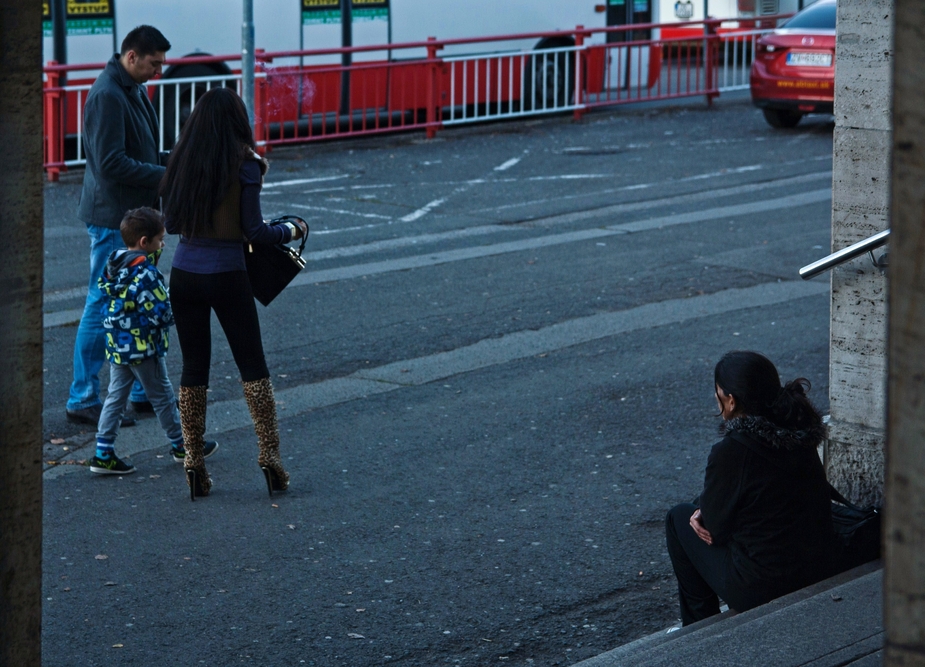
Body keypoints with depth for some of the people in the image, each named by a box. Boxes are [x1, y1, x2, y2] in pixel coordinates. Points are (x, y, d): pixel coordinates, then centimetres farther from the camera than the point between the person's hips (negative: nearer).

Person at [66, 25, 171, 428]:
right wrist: (165, 175, -21)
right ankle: (83, 400, 4)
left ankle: (144, 390, 24)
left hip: (134, 215, 10)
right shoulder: (108, 96, -19)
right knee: (103, 307, -3)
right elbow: (110, 163, -24)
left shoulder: (133, 90, 12)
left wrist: (166, 174, 8)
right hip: (113, 218, -10)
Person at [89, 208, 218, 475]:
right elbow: (160, 312, -24)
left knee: (115, 396, 10)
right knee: (162, 396, 9)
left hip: (116, 344, 7)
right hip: (142, 346, -7)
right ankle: (181, 446, 24)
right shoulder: (145, 273, -22)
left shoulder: (114, 266, 3)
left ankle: (103, 454, 7)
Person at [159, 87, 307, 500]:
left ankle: (193, 462, 11)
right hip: (226, 276, -4)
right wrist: (292, 230, 8)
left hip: (184, 275, 4)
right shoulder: (244, 164, -9)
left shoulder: (181, 162, 3)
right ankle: (269, 456, 6)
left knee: (193, 367, 11)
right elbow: (254, 231, -9)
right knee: (252, 365, 8)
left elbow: (172, 222, 6)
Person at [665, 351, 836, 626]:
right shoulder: (801, 437, 1)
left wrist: (703, 513, 13)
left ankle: (700, 622, 27)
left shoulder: (730, 452, -21)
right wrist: (707, 512, 9)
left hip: (761, 589, -7)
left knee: (679, 517, 16)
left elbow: (715, 527, -9)